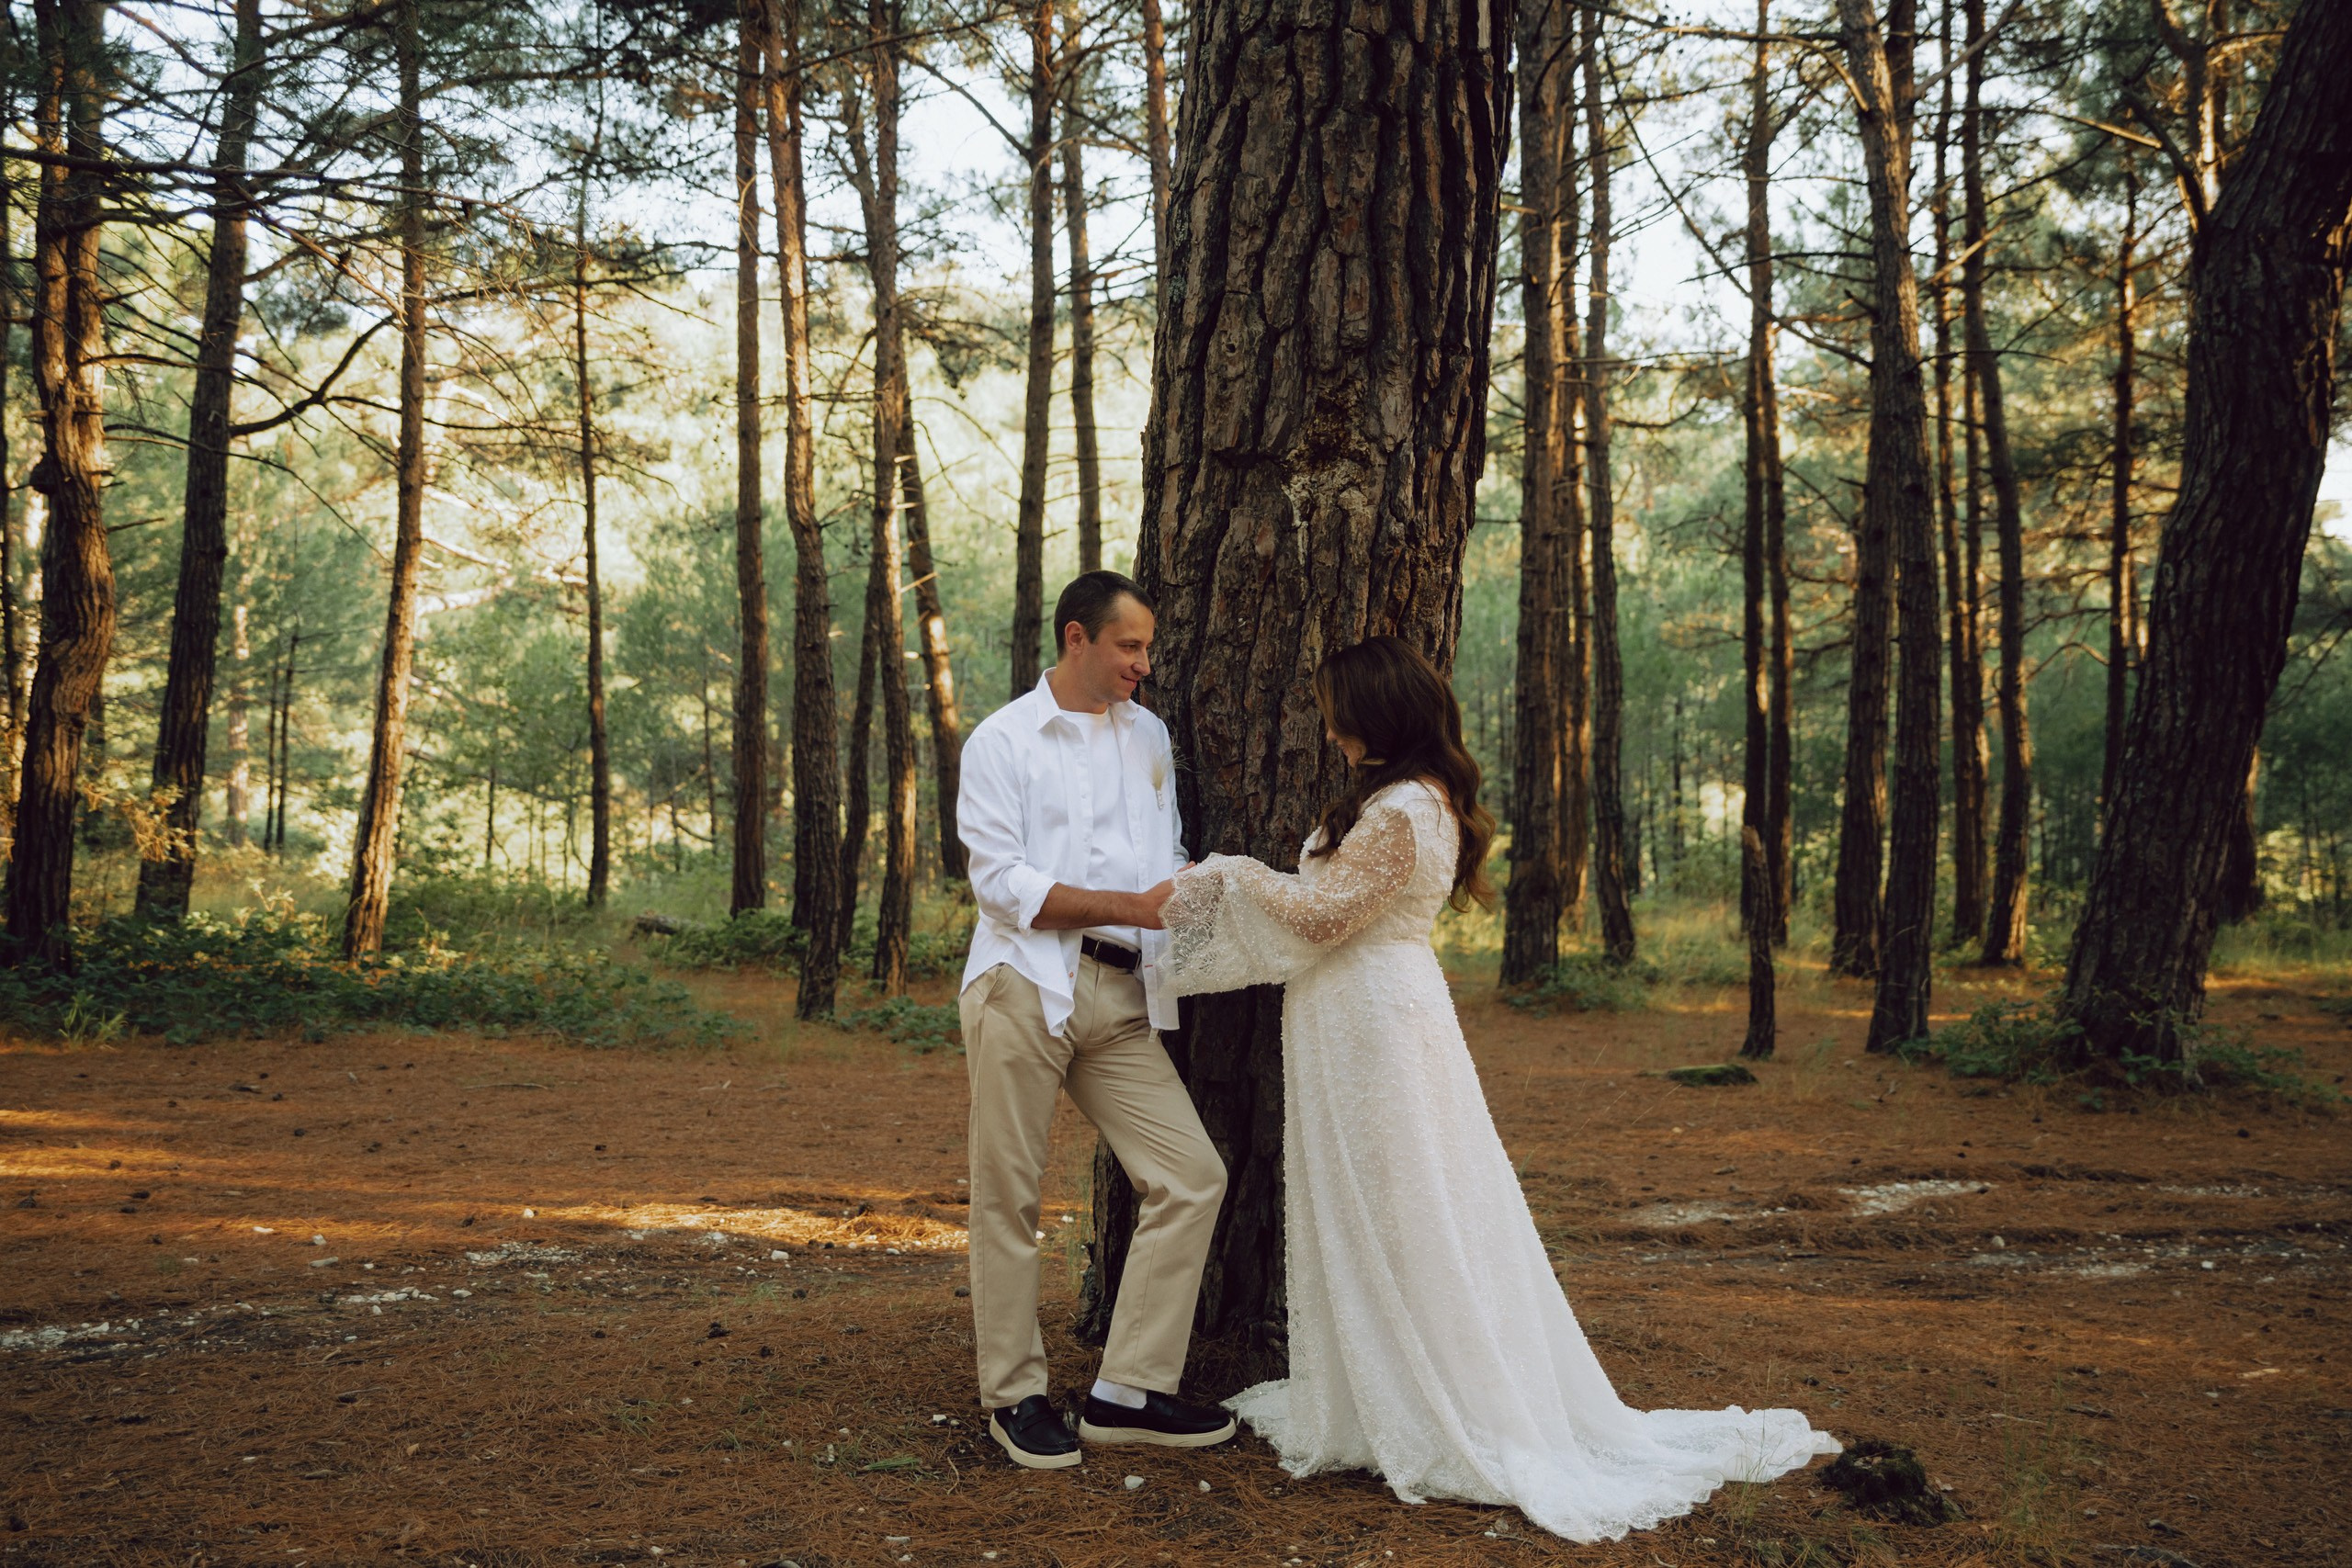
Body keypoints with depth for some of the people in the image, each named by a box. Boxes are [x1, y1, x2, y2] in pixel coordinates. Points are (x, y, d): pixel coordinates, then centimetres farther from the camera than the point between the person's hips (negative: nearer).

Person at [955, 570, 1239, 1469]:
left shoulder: (1149, 736, 19)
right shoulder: (1002, 742, 1)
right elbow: (1002, 882, -8)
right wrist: (1130, 906, -15)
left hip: (1122, 998, 5)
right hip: (1026, 985, -5)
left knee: (1192, 1178, -3)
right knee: (1009, 1194, 1)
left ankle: (1129, 1392, 5)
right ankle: (1014, 1395, 16)